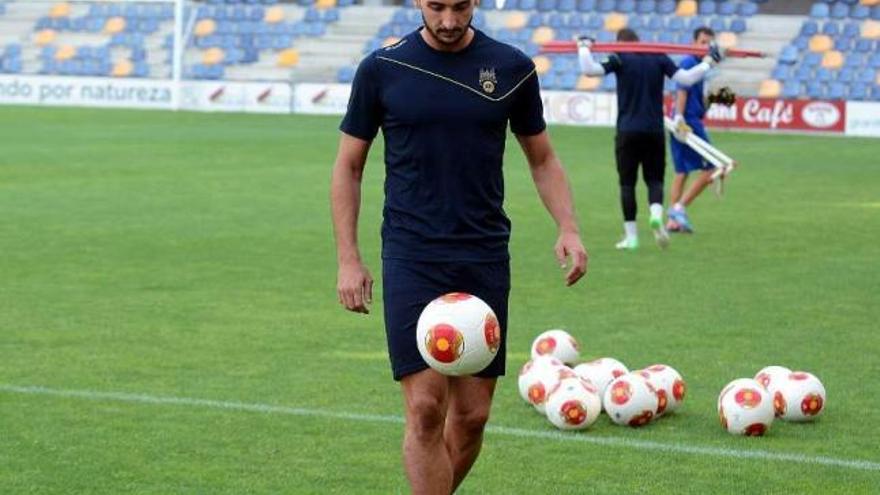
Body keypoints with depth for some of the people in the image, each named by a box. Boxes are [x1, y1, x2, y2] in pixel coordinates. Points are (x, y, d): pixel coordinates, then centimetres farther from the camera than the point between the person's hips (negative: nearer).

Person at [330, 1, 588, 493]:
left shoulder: (512, 68, 3)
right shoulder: (382, 69, -1)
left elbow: (543, 159, 13)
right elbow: (349, 166, 6)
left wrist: (569, 228, -2)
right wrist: (349, 259, 0)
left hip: (485, 260, 2)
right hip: (411, 259, -2)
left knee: (473, 414, 4)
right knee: (425, 407, -11)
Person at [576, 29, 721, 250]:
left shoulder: (620, 59, -2)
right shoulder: (659, 58, 4)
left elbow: (589, 69, -13)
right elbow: (686, 78, 0)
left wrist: (584, 47, 4)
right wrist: (707, 64, 14)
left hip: (627, 131, -2)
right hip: (654, 130, 2)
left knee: (627, 182, 5)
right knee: (654, 179, 9)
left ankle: (631, 236, 3)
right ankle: (656, 215, -21)